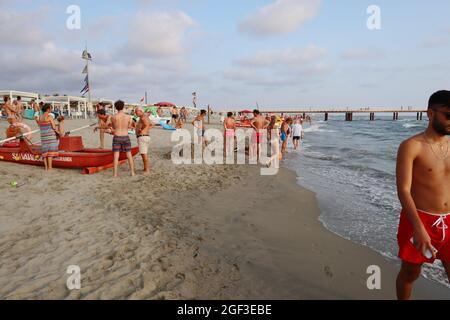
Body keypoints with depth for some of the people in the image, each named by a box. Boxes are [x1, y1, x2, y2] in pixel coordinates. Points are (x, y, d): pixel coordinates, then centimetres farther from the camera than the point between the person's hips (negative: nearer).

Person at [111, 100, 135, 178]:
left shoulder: (113, 117, -7)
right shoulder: (129, 117, -6)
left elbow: (113, 127, 11)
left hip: (116, 138, 0)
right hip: (125, 138, 1)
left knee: (116, 156, 2)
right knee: (129, 156, 9)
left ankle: (115, 174, 3)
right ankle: (132, 173, 9)